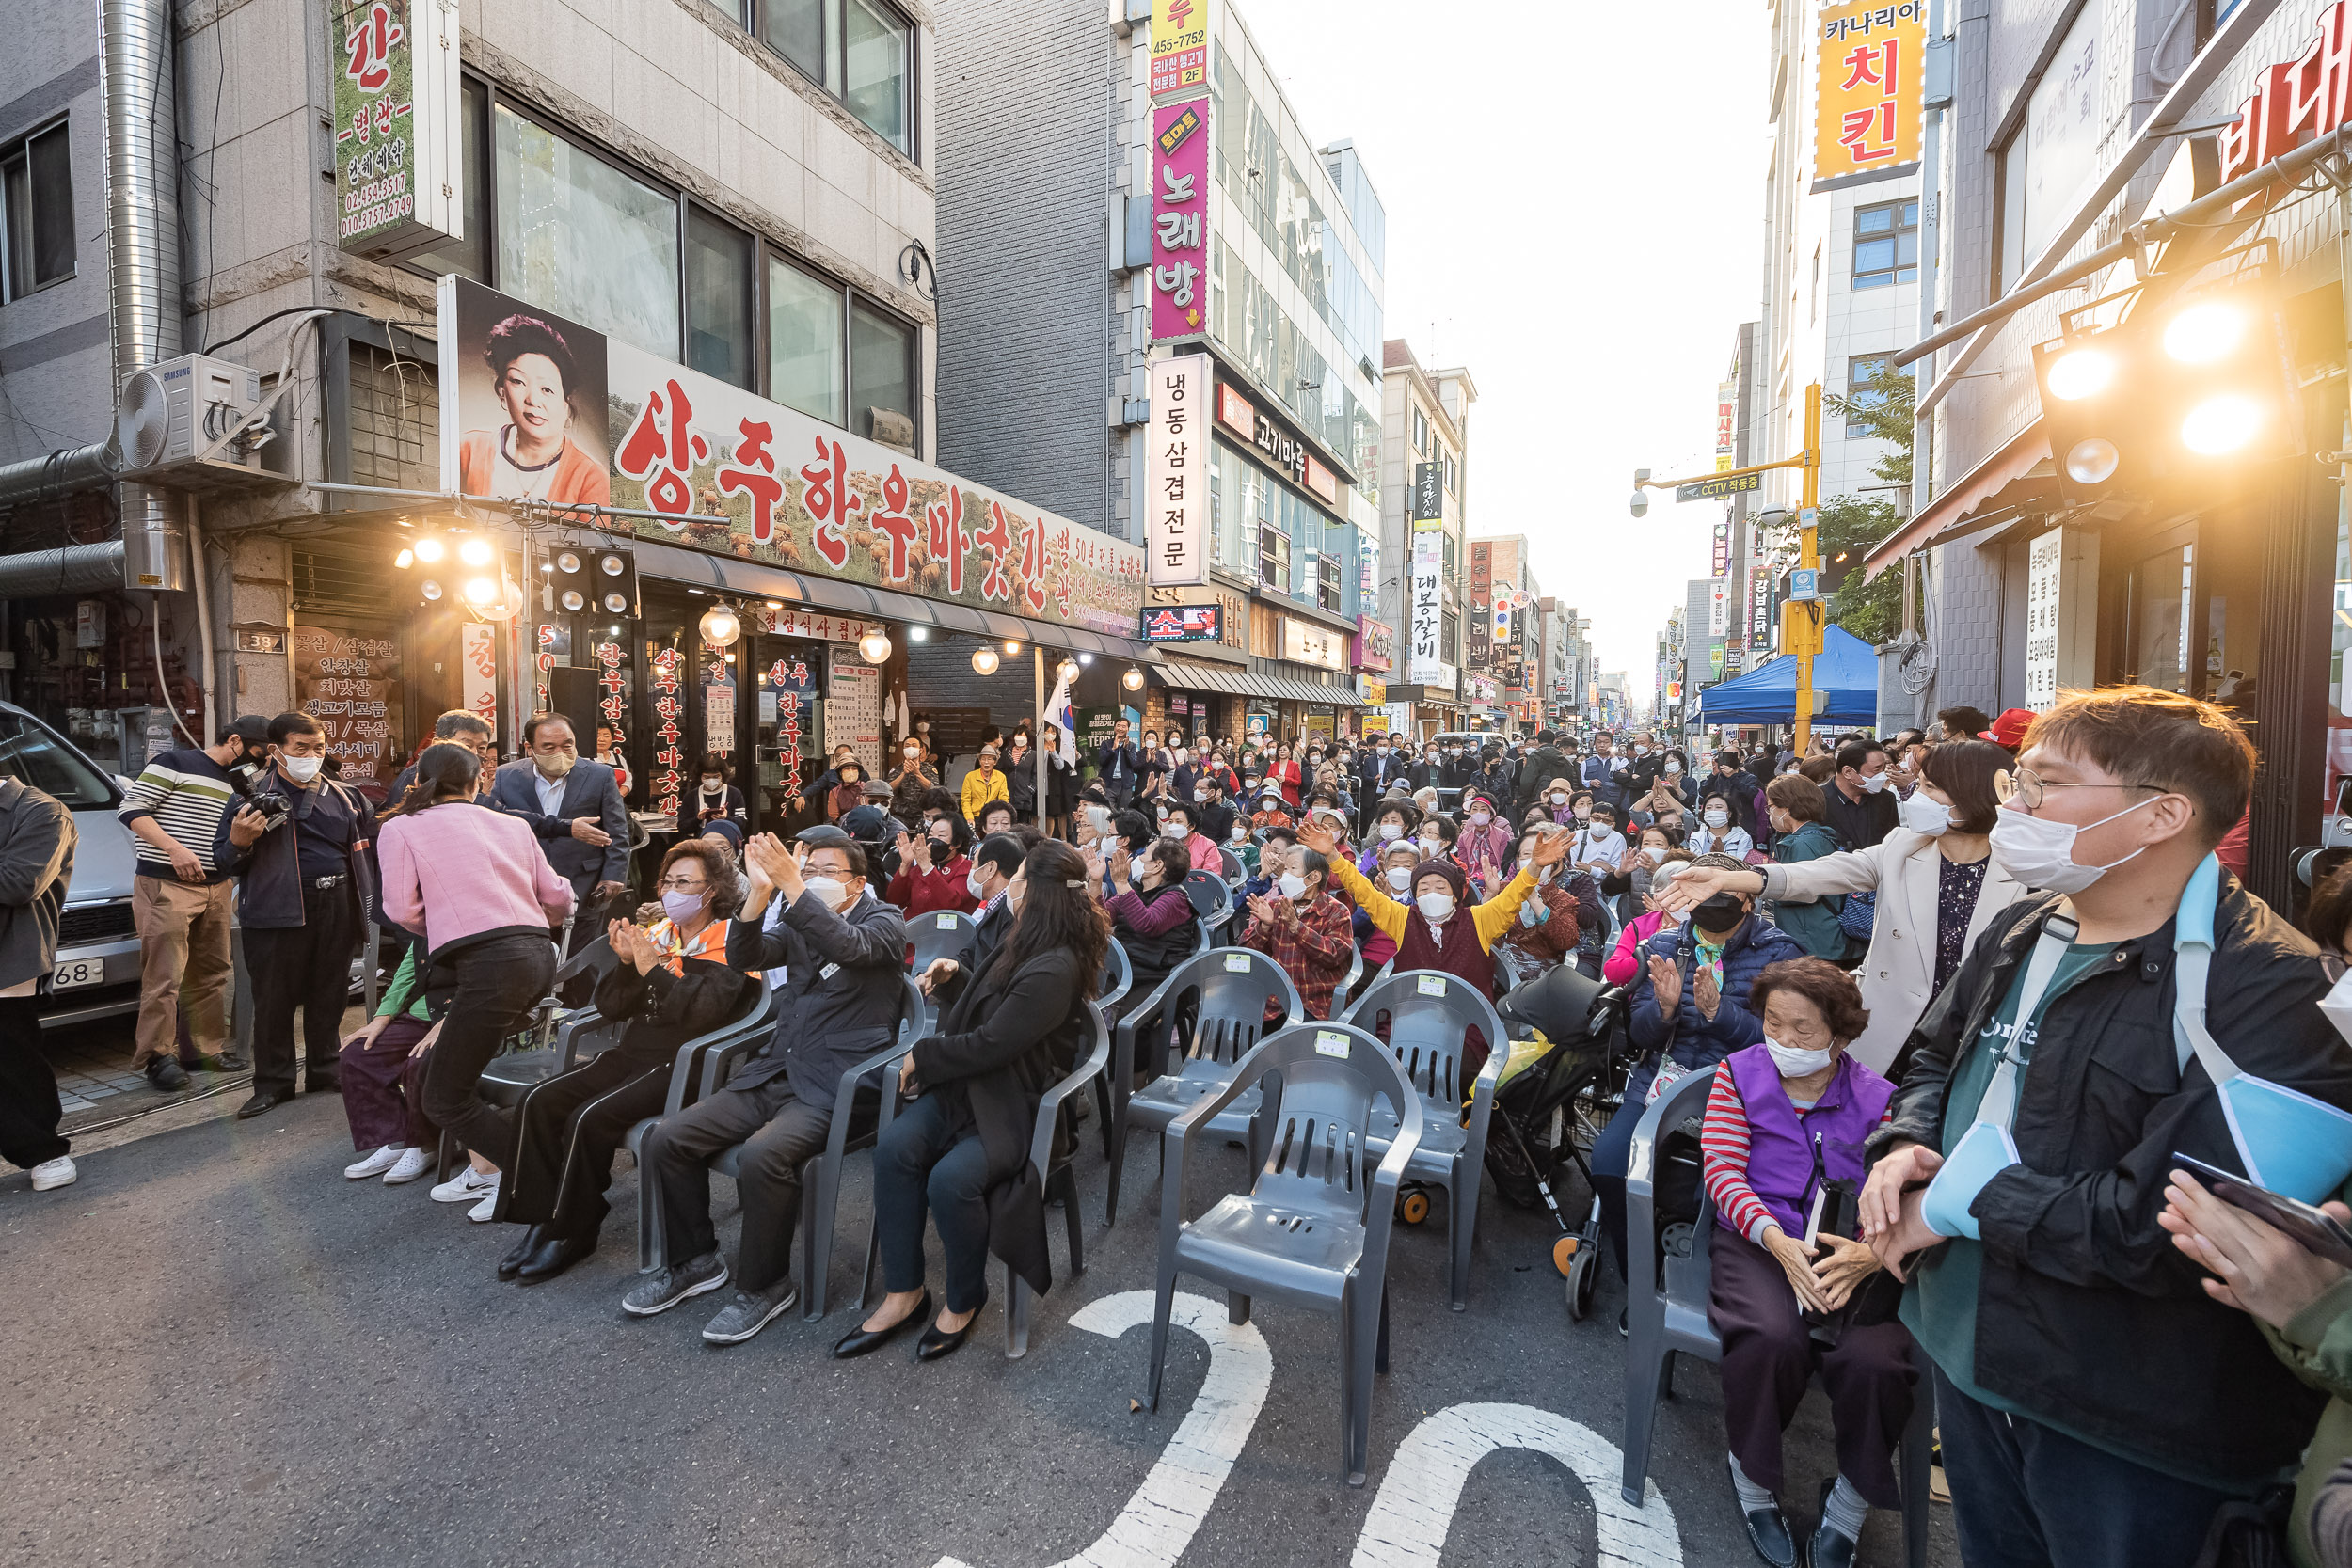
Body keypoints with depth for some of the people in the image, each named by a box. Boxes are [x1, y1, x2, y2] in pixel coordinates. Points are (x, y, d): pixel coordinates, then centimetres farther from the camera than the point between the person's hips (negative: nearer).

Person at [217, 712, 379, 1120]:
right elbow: (223, 859, 1)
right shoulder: (254, 796, 0)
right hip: (281, 909, -4)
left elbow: (372, 838, 24)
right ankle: (273, 1083, 16)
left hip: (337, 906, 4)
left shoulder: (344, 797, 13)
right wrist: (239, 843, -21)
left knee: (330, 994, 12)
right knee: (275, 998, 3)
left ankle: (326, 1071, 24)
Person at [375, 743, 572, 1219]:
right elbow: (556, 895, 20)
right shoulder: (513, 824, 19)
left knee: (444, 1101, 5)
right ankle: (488, 1165, 23)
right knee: (451, 1066, 25)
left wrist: (441, 930, 22)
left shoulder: (400, 828, 9)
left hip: (488, 962, -6)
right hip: (538, 953, 6)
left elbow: (402, 908, -1)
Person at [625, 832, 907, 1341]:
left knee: (762, 1155, -30)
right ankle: (694, 1261, 16)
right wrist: (761, 892, -16)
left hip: (833, 1086, -7)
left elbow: (850, 946, -24)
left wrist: (793, 888, -30)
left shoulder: (885, 921, -1)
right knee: (667, 1138, -6)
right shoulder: (798, 924, 17)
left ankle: (765, 1284, -5)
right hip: (776, 1071, 7)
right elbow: (743, 957, -1)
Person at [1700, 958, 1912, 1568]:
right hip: (1757, 1241, -1)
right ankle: (1752, 1478, 1)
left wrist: (1870, 1254, -23)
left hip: (1850, 1255, 1)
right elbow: (1722, 1171, -3)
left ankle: (1849, 1503, 5)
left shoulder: (1876, 1098, 6)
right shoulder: (1739, 1074, 6)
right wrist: (1777, 1238, -19)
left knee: (1874, 1362, -28)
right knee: (1771, 1339, -31)